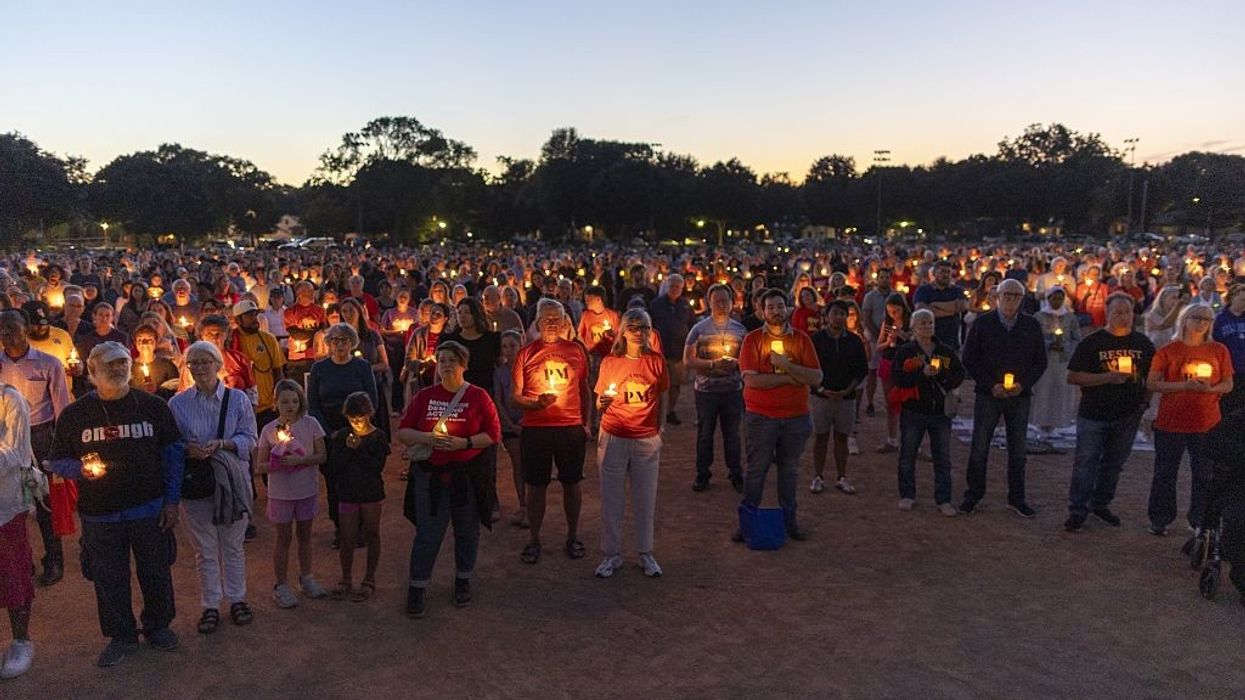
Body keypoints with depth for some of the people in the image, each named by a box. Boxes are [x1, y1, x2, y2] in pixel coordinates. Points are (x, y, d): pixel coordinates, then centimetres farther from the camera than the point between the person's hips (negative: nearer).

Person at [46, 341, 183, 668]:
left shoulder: (153, 406, -2)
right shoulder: (73, 415, -1)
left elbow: (172, 453, 2)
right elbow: (56, 461, 6)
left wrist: (172, 500, -2)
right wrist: (79, 469, -17)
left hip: (150, 510, 0)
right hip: (99, 515, 0)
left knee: (156, 573, 12)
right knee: (109, 579, 11)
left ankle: (158, 625, 34)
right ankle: (121, 636, 30)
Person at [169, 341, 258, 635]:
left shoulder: (237, 399, -1)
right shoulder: (177, 403, 1)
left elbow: (249, 439, -3)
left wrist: (219, 444, -19)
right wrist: (187, 448, -18)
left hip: (231, 481, 0)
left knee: (233, 545, 12)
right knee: (204, 549, 9)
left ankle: (237, 599, 27)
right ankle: (210, 605, 22)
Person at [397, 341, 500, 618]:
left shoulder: (478, 396, -1)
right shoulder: (425, 396, 5)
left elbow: (494, 434, -5)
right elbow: (403, 432, 5)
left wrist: (465, 443, -18)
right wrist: (427, 437, -14)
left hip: (468, 476, 0)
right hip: (430, 475, 1)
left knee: (467, 531, 12)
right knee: (427, 533, 2)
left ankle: (462, 581, 31)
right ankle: (417, 588, 15)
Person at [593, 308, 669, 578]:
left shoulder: (657, 361, 0)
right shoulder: (610, 362, -2)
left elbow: (663, 397, 11)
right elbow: (599, 402, 3)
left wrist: (661, 428, 4)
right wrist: (602, 402, -18)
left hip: (647, 440, 1)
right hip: (614, 438, 0)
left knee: (646, 499, 9)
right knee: (611, 498, 5)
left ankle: (645, 553, 24)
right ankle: (611, 554, 19)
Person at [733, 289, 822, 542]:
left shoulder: (801, 339, 2)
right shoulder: (753, 339, -5)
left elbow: (816, 378, -7)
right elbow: (751, 380, -17)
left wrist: (784, 364, -17)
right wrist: (791, 378, -13)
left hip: (796, 417, 2)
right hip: (761, 417, -2)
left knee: (790, 470, 13)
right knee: (756, 469, 5)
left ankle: (789, 520, 26)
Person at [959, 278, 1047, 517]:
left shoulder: (1031, 325, 5)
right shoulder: (982, 323, -1)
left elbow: (1041, 361, 8)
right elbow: (969, 358, -2)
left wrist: (1023, 384, -7)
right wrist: (991, 385, -11)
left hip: (1020, 396, 2)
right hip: (988, 395, -2)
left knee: (1017, 450, 8)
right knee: (979, 448, 1)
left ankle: (1016, 498, 19)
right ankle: (973, 495, 13)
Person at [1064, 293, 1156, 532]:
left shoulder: (1143, 343, 5)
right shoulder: (1092, 342, -6)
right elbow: (1072, 377, -10)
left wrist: (1146, 399, 2)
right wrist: (1107, 377, -19)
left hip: (1128, 416, 4)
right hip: (1093, 414, -4)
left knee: (1114, 463, 14)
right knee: (1085, 463, -2)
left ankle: (1100, 504, 29)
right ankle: (1077, 511, 4)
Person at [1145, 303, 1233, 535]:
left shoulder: (1219, 351, 4)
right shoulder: (1168, 351, -3)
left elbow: (1228, 384, 6)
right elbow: (1152, 384, -8)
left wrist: (1210, 389, -15)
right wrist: (1185, 386, -20)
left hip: (1207, 424, 2)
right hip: (1170, 422, -2)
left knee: (1204, 475, 10)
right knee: (1165, 473, 7)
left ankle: (1200, 521, 24)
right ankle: (1160, 520, 19)